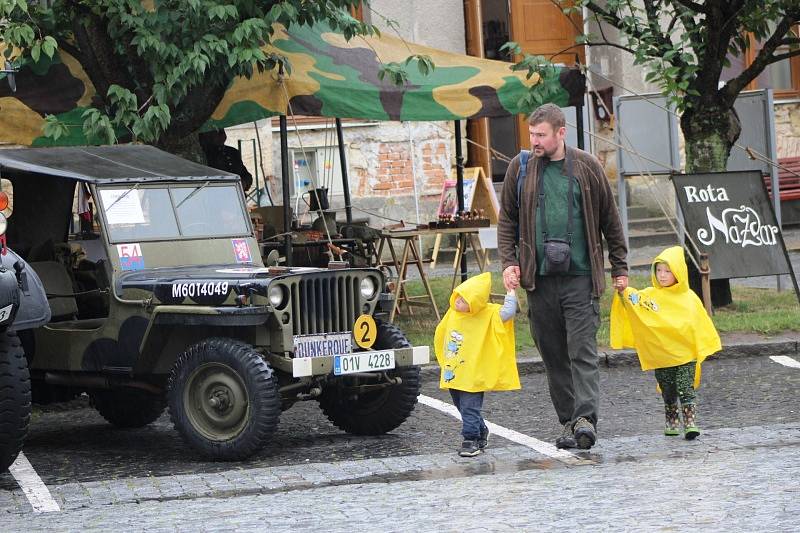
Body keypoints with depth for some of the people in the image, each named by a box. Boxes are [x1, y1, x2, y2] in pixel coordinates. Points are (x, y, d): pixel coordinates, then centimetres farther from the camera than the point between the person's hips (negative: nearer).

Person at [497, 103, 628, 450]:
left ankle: (585, 417, -17)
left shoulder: (587, 167, 4)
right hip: (539, 278, 2)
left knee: (582, 350, -10)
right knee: (553, 355, 4)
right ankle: (568, 422, 9)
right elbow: (507, 221, 13)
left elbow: (610, 220, 10)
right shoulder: (520, 168, 7)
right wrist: (508, 261, -1)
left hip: (580, 277, -2)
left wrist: (619, 267, 10)